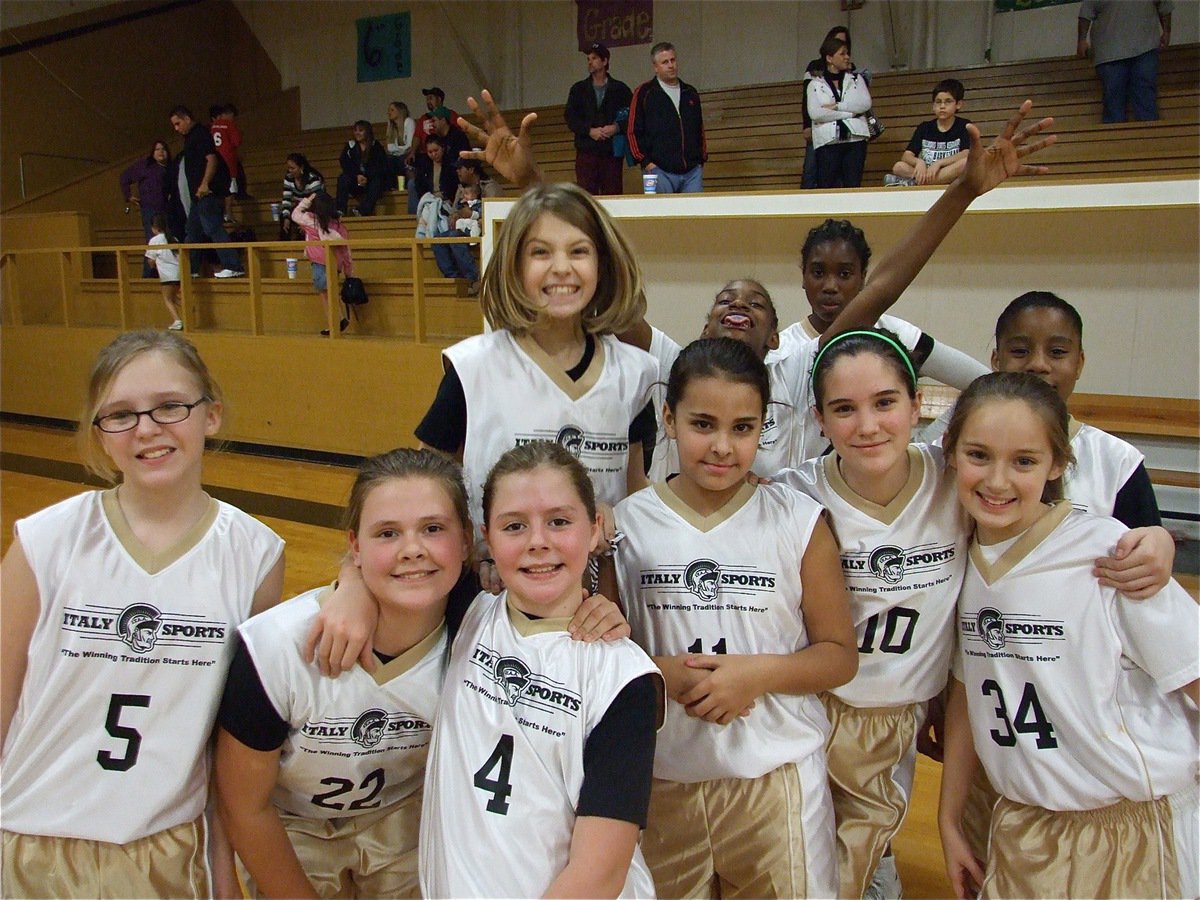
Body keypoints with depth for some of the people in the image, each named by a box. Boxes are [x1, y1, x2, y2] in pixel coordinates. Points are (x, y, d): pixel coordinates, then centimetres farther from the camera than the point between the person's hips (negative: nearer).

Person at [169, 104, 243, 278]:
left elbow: (212, 159, -20)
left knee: (213, 228, -14)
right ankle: (190, 270, 21)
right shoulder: (190, 137, 20)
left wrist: (204, 184, -27)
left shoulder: (200, 134, -10)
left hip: (207, 192, -11)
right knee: (192, 231, 14)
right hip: (198, 194, 11)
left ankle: (233, 267, -16)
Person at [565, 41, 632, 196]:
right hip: (586, 151, 1)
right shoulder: (578, 89, 13)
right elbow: (569, 117, 5)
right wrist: (589, 131, -10)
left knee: (613, 193, -3)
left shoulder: (620, 89, 9)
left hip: (612, 151, -1)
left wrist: (617, 128, -13)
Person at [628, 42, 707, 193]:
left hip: (693, 171, 4)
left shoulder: (690, 93, 18)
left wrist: (702, 158, 15)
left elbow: (700, 130, 24)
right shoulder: (644, 93, 4)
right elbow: (633, 131, 0)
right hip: (660, 171, -4)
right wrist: (645, 162, -7)